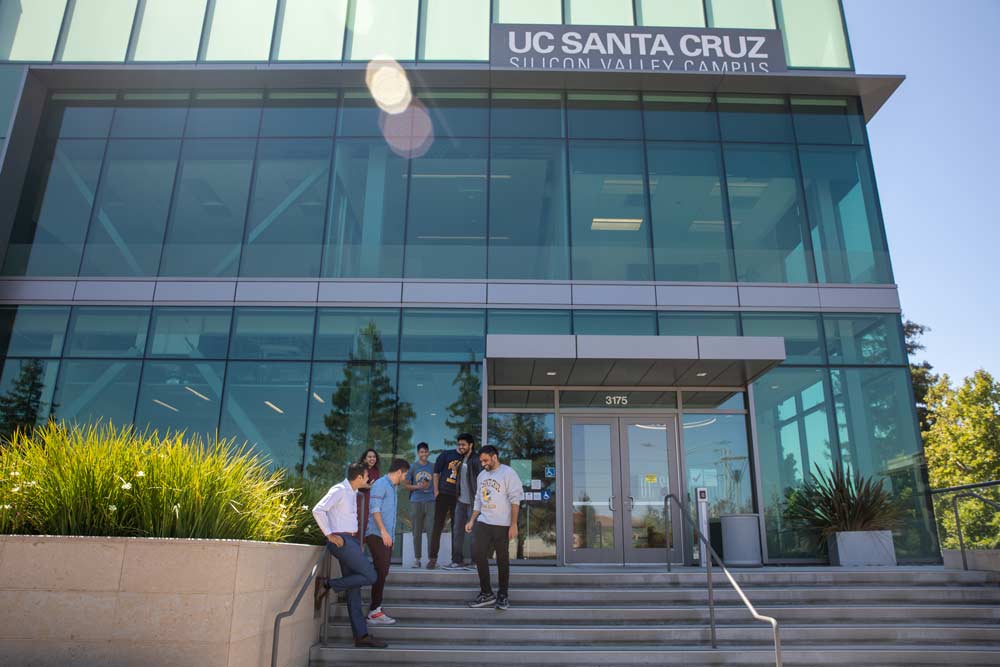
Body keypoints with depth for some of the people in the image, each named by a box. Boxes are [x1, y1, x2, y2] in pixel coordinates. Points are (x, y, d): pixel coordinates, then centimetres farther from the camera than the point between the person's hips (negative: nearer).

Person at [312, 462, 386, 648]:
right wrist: (329, 535, -19)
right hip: (341, 541, -9)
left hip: (351, 541, 9)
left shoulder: (353, 492, 17)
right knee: (369, 576, -14)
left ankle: (361, 636, 7)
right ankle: (327, 584, -5)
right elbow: (318, 510, -20)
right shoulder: (339, 490, -11)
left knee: (354, 590, 6)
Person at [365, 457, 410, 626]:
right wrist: (383, 531, -21)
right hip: (377, 535, -9)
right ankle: (374, 611, -5)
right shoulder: (381, 484, -9)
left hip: (386, 536, 9)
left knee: (383, 573, 10)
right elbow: (374, 509, -16)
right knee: (381, 572, -9)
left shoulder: (392, 487, 19)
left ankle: (375, 608, 16)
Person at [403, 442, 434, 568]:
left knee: (431, 530, -5)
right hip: (416, 502, 0)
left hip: (430, 501, 0)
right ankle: (417, 558, 14)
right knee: (417, 531, 5)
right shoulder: (412, 467, 6)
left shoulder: (433, 467, 7)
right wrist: (417, 487, -9)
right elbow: (406, 485, 6)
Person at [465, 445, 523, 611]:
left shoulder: (508, 473, -9)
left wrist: (514, 525, -16)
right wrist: (472, 521, 13)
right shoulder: (481, 475, 13)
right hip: (483, 522, 6)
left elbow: (515, 500, -13)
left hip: (502, 525, -6)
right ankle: (486, 594, 13)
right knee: (478, 555, 1)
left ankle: (503, 596, 16)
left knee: (502, 559, 3)